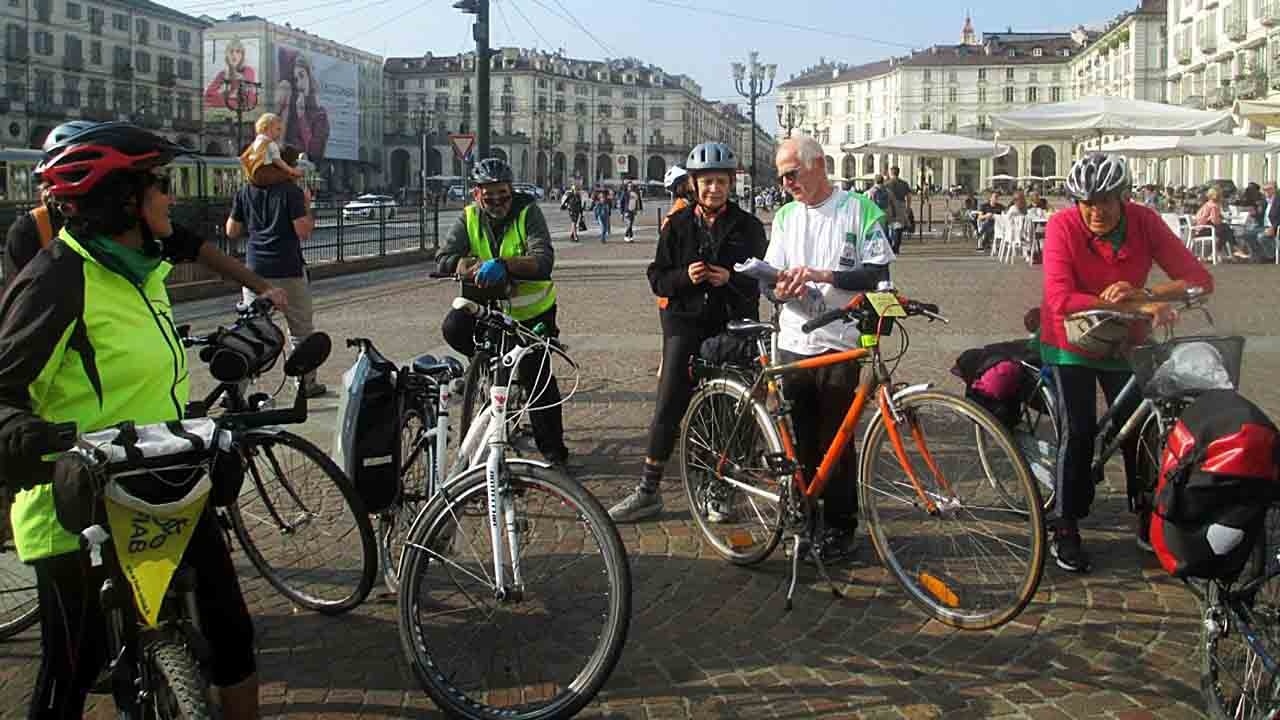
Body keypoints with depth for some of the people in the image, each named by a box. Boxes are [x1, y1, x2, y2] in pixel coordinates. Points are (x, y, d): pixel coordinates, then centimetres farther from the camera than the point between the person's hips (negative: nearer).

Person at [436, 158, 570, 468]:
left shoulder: (527, 211, -17)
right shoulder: (469, 217, -7)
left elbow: (543, 262, -32)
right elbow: (444, 261, -20)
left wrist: (503, 264, -48)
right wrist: (479, 267, -39)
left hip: (532, 308, -3)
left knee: (539, 376, -5)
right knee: (454, 329, -25)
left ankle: (553, 450, 11)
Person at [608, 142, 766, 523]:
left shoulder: (747, 226, 2)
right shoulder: (678, 225, 4)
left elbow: (761, 279, 2)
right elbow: (657, 278, 3)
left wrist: (730, 278, -17)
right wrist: (685, 276, -17)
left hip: (731, 324, 0)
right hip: (685, 323, 0)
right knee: (668, 407, -3)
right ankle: (648, 491, 5)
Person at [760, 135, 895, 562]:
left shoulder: (859, 209, -1)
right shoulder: (785, 217, 15)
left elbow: (877, 273, -7)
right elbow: (772, 275, 13)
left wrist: (823, 275, -19)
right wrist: (782, 287, -11)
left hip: (839, 344, -4)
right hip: (794, 344, 4)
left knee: (836, 444, 1)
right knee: (800, 442, 7)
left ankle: (839, 528, 14)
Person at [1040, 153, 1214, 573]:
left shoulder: (1144, 222, -17)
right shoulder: (1063, 227, -25)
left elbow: (1200, 280, -19)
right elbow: (1062, 301, -36)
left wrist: (1143, 294, -37)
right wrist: (1138, 307, -41)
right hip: (1070, 342, -3)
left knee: (1139, 430, 4)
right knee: (1078, 433, -7)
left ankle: (1148, 521, 23)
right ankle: (1066, 530, 6)